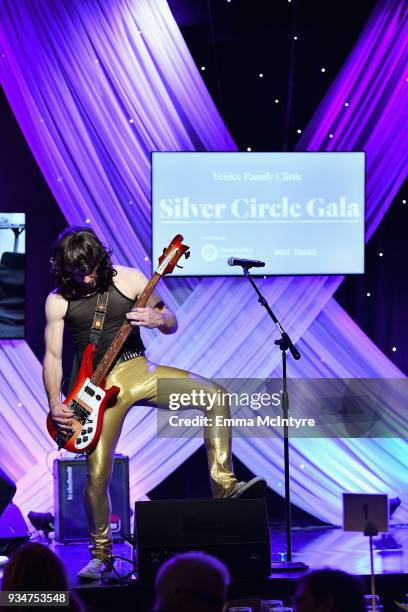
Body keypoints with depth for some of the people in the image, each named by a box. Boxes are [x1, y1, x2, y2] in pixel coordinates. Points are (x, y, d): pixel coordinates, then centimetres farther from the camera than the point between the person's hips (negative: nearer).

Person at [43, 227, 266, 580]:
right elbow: (53, 355, 1)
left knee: (215, 396, -18)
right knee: (98, 473, -10)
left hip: (139, 369, 2)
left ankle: (224, 487, -16)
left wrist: (157, 319, -18)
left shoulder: (128, 279, -1)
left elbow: (172, 323, 6)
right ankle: (101, 554, 11)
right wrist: (55, 404, -11)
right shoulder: (58, 300, -1)